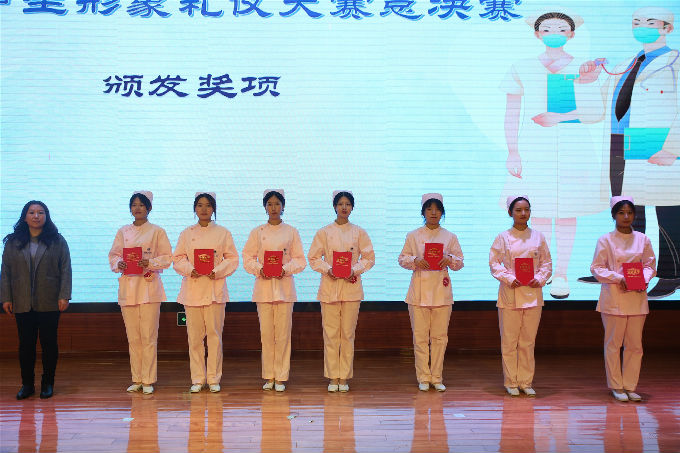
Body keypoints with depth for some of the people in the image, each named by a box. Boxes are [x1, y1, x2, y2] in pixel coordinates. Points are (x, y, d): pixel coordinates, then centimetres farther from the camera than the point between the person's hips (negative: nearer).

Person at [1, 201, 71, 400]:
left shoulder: (57, 241, 3)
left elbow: (65, 270, -1)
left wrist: (64, 296, -8)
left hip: (49, 303, -1)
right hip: (22, 304, 2)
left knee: (49, 343, 5)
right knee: (26, 344, 6)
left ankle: (48, 384, 15)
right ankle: (27, 384, 16)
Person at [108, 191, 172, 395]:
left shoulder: (157, 231, 4)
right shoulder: (123, 232, 14)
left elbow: (167, 258, 1)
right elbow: (113, 255, 15)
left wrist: (150, 262, -15)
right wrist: (119, 264, -6)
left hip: (149, 287, -3)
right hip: (127, 286, 3)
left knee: (148, 336, -5)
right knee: (133, 337, 5)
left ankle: (148, 380, 3)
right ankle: (136, 380, 14)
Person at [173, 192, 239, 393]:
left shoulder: (223, 233, 6)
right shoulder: (186, 233, 10)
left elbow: (233, 258, 3)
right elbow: (177, 259, 8)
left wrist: (217, 271, -11)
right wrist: (190, 269, -10)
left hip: (215, 288, -1)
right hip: (192, 288, 1)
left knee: (214, 333, -1)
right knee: (195, 335, 2)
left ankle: (213, 378, 11)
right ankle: (197, 379, 13)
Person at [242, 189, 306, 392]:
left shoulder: (291, 232, 6)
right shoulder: (257, 232, 8)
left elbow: (300, 260, 5)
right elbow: (248, 259, 5)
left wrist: (285, 269, -12)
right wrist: (260, 269, -13)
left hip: (284, 287, 0)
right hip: (263, 287, 1)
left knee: (283, 334, -1)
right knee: (266, 333, 1)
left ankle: (281, 377, 9)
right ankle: (268, 377, 13)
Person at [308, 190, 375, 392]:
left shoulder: (359, 232, 6)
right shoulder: (324, 232, 4)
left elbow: (369, 258, 6)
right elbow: (313, 258, 5)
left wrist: (355, 270, -9)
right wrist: (328, 269, -11)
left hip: (351, 286, 0)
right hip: (329, 286, 0)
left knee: (348, 334, 3)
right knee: (331, 334, 0)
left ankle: (344, 378, 13)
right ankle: (333, 378, 10)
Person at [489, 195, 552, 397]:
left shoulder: (538, 237, 8)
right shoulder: (503, 237, 1)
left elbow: (547, 263, 11)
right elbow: (494, 263, -1)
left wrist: (540, 279, -6)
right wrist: (509, 278, -13)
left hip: (533, 293, 2)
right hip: (510, 293, -2)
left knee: (528, 342, 7)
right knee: (509, 341, 1)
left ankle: (526, 382, 18)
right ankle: (511, 382, 14)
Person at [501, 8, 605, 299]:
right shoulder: (522, 69, 6)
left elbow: (597, 113, 3)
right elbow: (511, 114, 3)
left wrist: (560, 117, -11)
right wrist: (512, 152, -4)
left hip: (574, 146, 1)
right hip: (535, 145, 0)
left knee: (567, 211, 4)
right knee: (539, 211, 2)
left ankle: (561, 274, 14)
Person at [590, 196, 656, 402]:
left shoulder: (643, 239, 8)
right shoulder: (606, 240, -1)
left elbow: (650, 266, 12)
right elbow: (596, 268, -4)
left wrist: (643, 279, -8)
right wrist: (618, 278, -16)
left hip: (637, 297, 3)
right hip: (613, 297, -3)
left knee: (635, 344, 5)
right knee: (613, 343, 2)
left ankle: (630, 386, 16)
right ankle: (616, 386, 14)